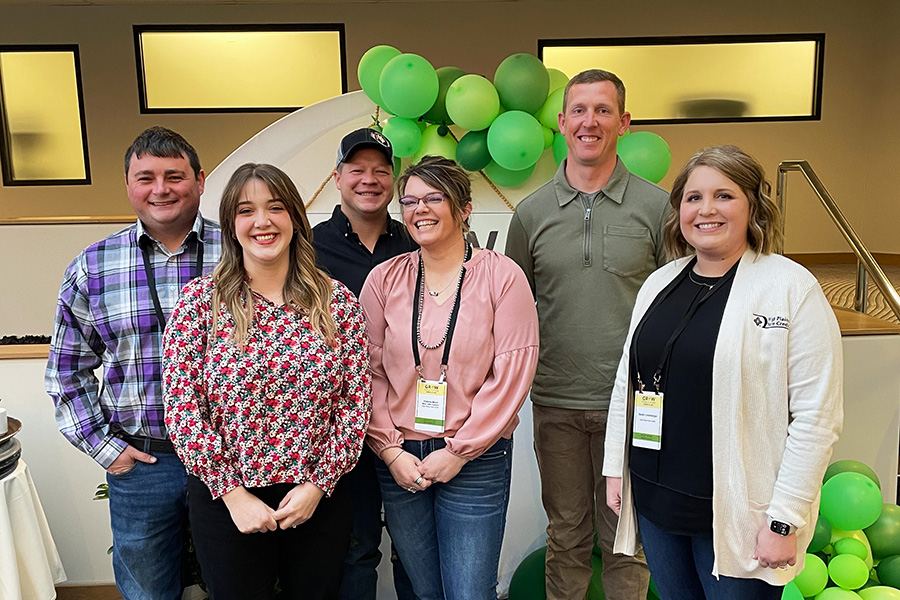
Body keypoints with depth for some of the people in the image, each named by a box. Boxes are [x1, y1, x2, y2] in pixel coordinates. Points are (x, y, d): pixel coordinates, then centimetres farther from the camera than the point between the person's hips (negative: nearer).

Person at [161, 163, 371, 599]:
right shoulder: (199, 300, -6)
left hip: (319, 498, 1)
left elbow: (356, 401, -3)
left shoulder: (337, 301, -3)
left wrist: (318, 484, -8)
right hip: (224, 498, -1)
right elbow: (181, 405, -8)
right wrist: (233, 492, -11)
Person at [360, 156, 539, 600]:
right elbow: (368, 371, 2)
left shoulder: (501, 275, -6)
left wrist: (459, 451, -10)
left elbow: (512, 372, -10)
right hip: (398, 460, 3)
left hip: (476, 460, -2)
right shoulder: (384, 278, 2)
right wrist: (391, 449, -5)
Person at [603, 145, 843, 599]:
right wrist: (615, 467, 10)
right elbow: (626, 380, 11)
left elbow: (816, 416, -13)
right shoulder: (659, 282, 7)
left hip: (738, 513, -5)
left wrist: (785, 519, -15)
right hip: (656, 503, 5)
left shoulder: (793, 288, -10)